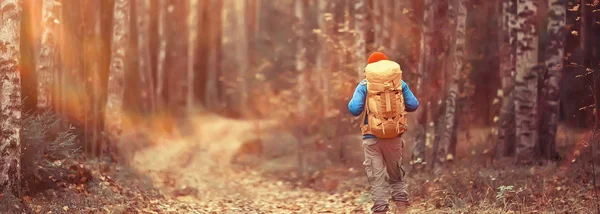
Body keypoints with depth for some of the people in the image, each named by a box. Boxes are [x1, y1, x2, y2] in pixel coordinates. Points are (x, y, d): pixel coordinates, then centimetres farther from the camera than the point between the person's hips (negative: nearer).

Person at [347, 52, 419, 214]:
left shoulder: (364, 86, -3)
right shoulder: (399, 83, 3)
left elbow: (354, 109, -13)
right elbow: (413, 105, 4)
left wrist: (351, 103, 9)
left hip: (372, 138, -2)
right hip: (394, 137, 2)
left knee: (376, 178, 1)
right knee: (397, 175, 17)